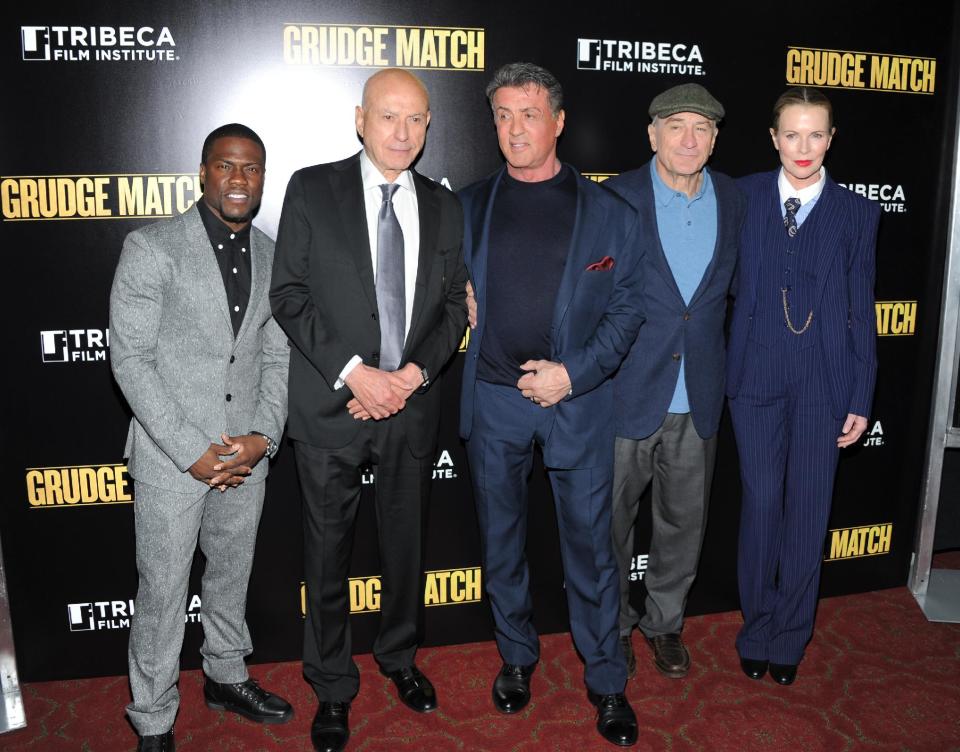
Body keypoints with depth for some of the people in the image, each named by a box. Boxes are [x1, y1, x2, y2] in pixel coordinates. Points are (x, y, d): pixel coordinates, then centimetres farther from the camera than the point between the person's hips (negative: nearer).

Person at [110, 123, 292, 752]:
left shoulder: (272, 258, 6)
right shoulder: (152, 248, -9)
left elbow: (277, 357, 7)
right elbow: (130, 358, -12)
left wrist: (263, 436, -8)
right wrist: (192, 450, -16)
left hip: (246, 455, 5)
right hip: (171, 454, -4)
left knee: (232, 572, 20)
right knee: (164, 588, 6)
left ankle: (226, 676, 42)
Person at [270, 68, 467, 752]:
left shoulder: (444, 207, 6)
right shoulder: (313, 189, -3)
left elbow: (454, 307, 6)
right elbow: (289, 294, -7)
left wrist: (414, 373, -10)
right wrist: (354, 373, -16)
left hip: (413, 402, 3)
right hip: (332, 405, -2)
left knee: (406, 542, 17)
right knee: (329, 550, 9)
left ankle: (400, 657, 41)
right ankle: (333, 688, 29)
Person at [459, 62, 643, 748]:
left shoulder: (606, 211, 1)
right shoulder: (468, 207, 6)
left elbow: (627, 309, 0)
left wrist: (574, 372, -11)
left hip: (579, 401, -2)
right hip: (494, 400, 2)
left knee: (590, 544, 6)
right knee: (501, 540, 14)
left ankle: (607, 682, 25)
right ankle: (517, 657, 36)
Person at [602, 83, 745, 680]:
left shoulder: (733, 200, 4)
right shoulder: (617, 198, -8)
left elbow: (729, 285, 14)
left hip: (698, 396, 4)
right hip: (627, 390, -3)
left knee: (685, 520, 16)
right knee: (612, 518, 10)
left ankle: (665, 620, 38)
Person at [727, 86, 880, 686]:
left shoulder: (857, 213, 4)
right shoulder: (744, 196, 4)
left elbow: (861, 310, 3)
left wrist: (861, 398, 1)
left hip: (824, 382, 1)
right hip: (757, 376, 0)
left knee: (809, 510, 7)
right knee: (761, 504, 6)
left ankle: (790, 638, 26)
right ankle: (757, 632, 25)